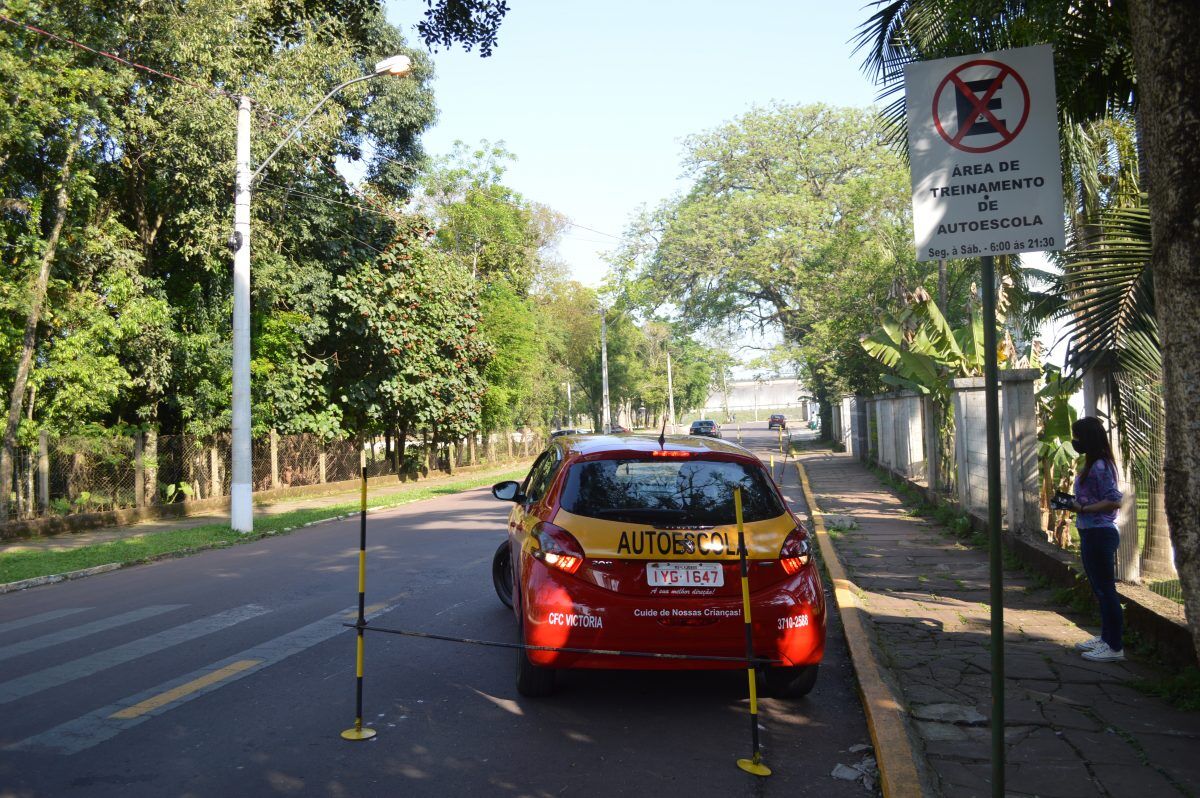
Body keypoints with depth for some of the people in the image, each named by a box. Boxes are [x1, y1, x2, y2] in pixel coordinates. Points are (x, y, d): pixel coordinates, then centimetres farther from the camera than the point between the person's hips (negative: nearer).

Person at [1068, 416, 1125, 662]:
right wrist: (1073, 504, 9)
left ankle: (1115, 647, 5)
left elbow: (1114, 501, -23)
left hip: (1099, 534, -11)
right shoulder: (1092, 465, 12)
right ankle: (1105, 638, 31)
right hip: (1092, 534, 11)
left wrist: (1082, 509, -23)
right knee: (1100, 588, 19)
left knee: (1105, 589, -3)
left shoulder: (1099, 466, -18)